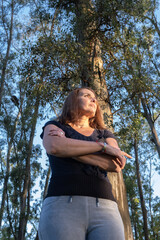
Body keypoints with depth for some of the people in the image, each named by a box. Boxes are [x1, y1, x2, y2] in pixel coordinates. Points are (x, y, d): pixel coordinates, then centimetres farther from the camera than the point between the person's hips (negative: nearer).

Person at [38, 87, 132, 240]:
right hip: (62, 206, -2)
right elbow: (54, 146, -8)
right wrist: (103, 146, -3)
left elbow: (116, 165, 4)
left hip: (104, 210, 3)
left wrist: (69, 148, -1)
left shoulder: (105, 135, 25)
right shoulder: (54, 126, 18)